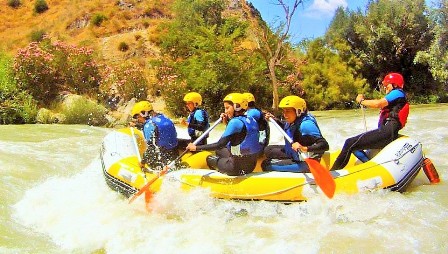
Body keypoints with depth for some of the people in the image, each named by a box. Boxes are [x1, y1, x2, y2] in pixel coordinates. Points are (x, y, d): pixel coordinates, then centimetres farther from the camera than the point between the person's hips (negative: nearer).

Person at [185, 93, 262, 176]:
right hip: (252, 164, 8)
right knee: (219, 151, 26)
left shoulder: (235, 122, -17)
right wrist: (227, 122, 12)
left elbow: (220, 145, -20)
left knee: (209, 158, 16)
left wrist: (196, 148, -13)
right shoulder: (251, 120, 8)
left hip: (239, 166, -8)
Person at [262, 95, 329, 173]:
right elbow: (285, 127, 26)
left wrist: (304, 149, -49)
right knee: (268, 150, 13)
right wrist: (274, 120, 10)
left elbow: (324, 145, -35)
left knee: (266, 165, -13)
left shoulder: (306, 124, -28)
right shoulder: (292, 121, -2)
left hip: (305, 164, -10)